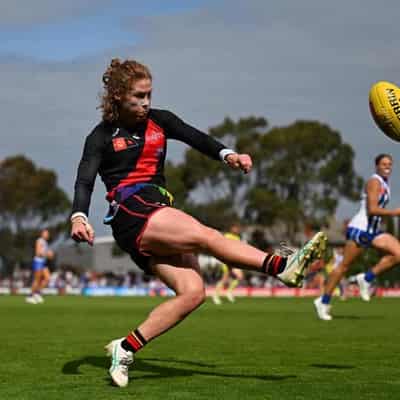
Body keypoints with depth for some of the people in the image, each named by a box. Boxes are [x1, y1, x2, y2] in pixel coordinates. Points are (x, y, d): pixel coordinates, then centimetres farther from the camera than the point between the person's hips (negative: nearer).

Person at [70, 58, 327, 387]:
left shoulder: (158, 120, 16)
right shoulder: (103, 136, 5)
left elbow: (194, 137, 3)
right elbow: (85, 181, -6)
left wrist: (226, 154, -18)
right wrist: (79, 216, -26)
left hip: (160, 215, 6)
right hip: (132, 212, -6)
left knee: (192, 291, -11)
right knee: (205, 236, -26)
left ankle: (125, 348, -8)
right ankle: (282, 267, -34)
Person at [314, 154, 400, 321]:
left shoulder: (385, 184, 15)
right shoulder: (374, 182, -13)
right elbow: (372, 209, -22)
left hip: (373, 231, 9)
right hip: (360, 229, -9)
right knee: (344, 266, -4)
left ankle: (367, 278, -1)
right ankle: (324, 302, 6)